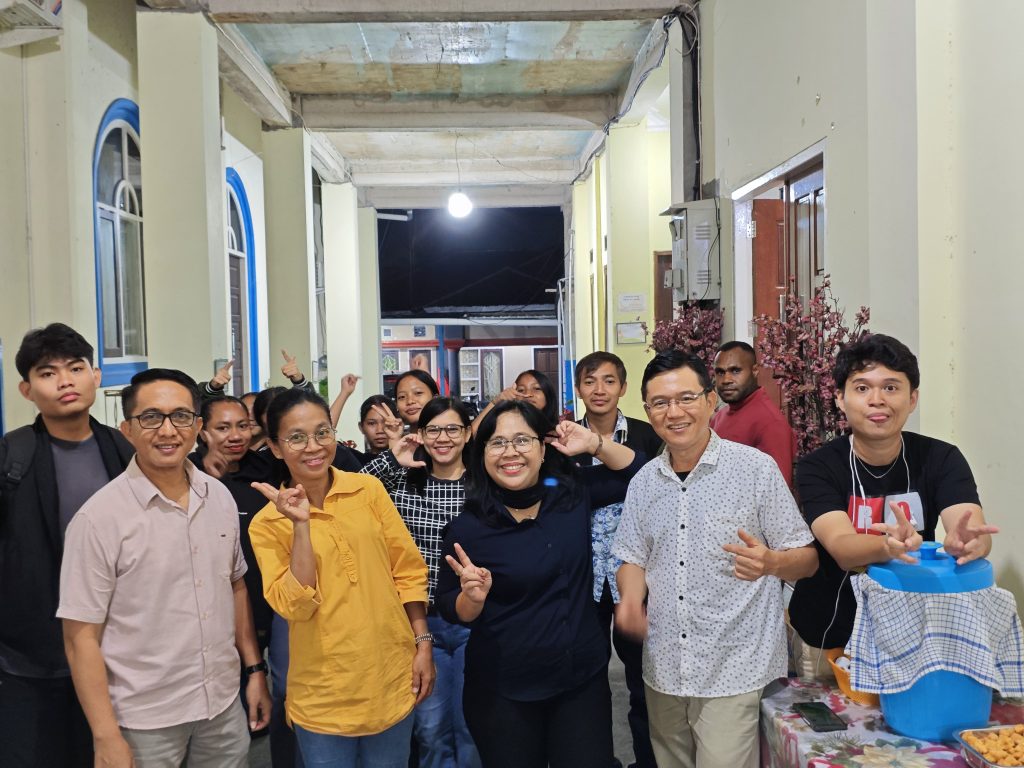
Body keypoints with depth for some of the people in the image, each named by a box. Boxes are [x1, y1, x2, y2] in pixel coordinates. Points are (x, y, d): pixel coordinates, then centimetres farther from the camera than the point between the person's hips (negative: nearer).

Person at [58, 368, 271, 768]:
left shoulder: (219, 496, 0)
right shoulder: (99, 517, -15)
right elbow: (81, 637, -12)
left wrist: (255, 669, 11)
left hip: (225, 703, 5)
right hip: (144, 719, -4)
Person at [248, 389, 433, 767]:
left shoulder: (369, 489, -1)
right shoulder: (268, 523, -5)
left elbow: (408, 569, 3)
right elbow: (295, 605, -15)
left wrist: (422, 643, 0)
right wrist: (301, 524, -21)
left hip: (391, 676, 2)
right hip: (324, 693, -2)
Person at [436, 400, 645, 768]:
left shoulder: (573, 494, -3)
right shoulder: (467, 527, -13)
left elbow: (636, 472, 10)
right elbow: (453, 611, -4)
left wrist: (594, 444, -6)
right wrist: (473, 596, -26)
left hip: (584, 680, 3)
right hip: (503, 693, -2)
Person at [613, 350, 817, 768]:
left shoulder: (756, 468, -8)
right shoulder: (644, 482, 6)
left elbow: (807, 559, -6)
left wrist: (769, 563, -27)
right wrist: (630, 599, -8)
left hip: (735, 671, -4)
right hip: (664, 670, 5)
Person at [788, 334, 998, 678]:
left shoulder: (941, 459, -9)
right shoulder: (818, 467, -15)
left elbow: (978, 533, -24)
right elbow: (842, 548, -30)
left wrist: (965, 543, -48)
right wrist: (890, 546, -51)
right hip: (828, 635, -1)